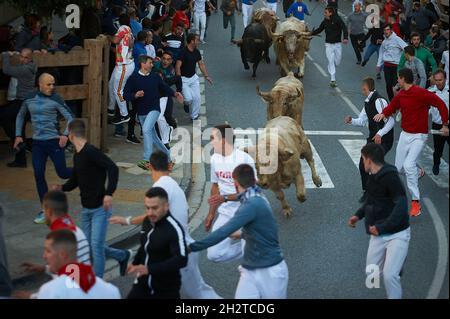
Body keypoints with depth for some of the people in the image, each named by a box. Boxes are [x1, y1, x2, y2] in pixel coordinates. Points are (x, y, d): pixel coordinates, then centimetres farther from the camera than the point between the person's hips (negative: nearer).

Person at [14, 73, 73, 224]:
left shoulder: (56, 100, -8)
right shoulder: (29, 100, 4)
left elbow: (69, 118, -7)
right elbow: (20, 116, 21)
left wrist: (65, 135, -22)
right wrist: (18, 135, 14)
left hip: (54, 141, -4)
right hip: (37, 143, 4)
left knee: (62, 173, -2)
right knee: (38, 175, -1)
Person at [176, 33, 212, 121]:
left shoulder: (197, 52, 2)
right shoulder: (183, 52, -20)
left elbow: (201, 64, 13)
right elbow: (177, 66, -22)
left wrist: (206, 76, 8)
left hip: (194, 77, 6)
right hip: (184, 79, -6)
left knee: (197, 98, -2)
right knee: (189, 98, -14)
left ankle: (194, 117, 14)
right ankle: (186, 104, 24)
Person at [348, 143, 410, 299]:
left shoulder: (390, 177, -21)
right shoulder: (373, 177, 5)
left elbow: (401, 206, -28)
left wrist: (381, 227, -28)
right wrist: (358, 215, 15)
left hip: (397, 234, -8)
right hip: (378, 235, 8)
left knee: (389, 275, -17)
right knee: (371, 273, 12)